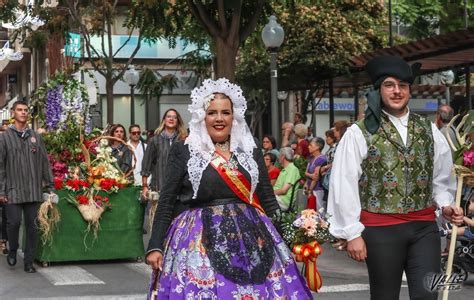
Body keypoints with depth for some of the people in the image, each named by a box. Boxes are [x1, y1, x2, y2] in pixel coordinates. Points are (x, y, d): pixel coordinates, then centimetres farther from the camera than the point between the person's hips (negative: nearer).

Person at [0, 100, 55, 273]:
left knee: (32, 226, 3)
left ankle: (29, 262, 12)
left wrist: (50, 186, 7)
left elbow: (45, 163, 12)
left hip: (34, 191, 3)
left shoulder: (36, 137, 11)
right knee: (14, 222, -9)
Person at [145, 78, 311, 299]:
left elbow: (267, 198, 13)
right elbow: (166, 201, 0)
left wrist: (283, 237, 6)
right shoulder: (183, 150, 1)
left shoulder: (251, 150, 9)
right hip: (201, 241, -3)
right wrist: (155, 246, -7)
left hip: (251, 238, 3)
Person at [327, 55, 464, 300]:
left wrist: (445, 204, -1)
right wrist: (353, 233, -8)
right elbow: (344, 185, -7)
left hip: (424, 227, 3)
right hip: (381, 229, -3)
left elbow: (442, 176, 18)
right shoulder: (359, 133, -5)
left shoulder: (428, 130, 9)